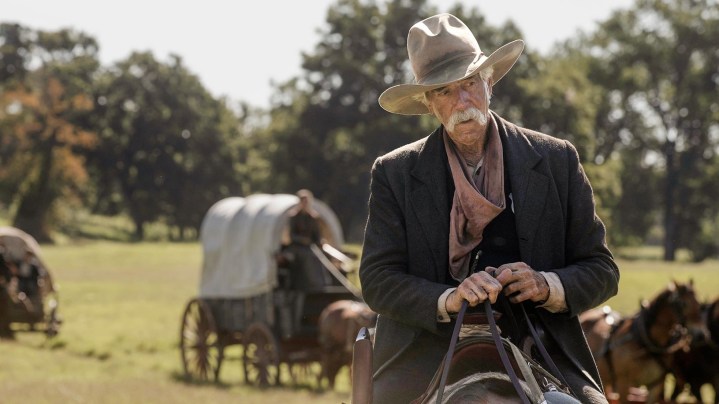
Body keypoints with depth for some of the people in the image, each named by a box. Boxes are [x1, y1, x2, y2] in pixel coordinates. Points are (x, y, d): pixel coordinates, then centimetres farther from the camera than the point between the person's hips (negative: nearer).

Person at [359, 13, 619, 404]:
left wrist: (548, 286, -13)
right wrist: (448, 300, -19)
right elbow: (377, 280, 0)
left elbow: (601, 270, 9)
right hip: (428, 363, -1)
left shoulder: (557, 160, 8)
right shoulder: (394, 174, 7)